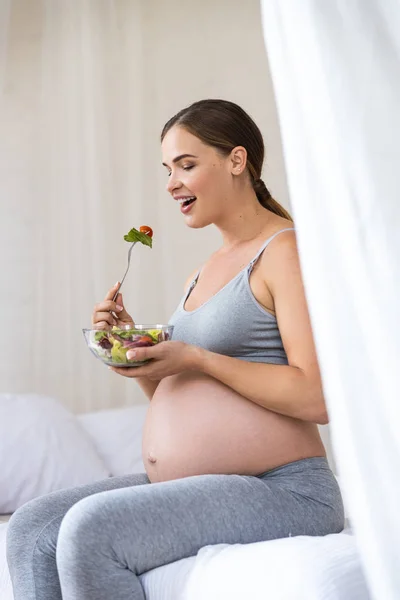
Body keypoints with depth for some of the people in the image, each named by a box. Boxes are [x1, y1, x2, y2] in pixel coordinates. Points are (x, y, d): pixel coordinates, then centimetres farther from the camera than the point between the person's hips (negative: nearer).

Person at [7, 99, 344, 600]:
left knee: (90, 529, -27)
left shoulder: (286, 250, -7)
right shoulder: (200, 276, 20)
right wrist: (136, 351, 5)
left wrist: (196, 359, -17)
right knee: (30, 529, -5)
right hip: (183, 486, 9)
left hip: (280, 490, -9)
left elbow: (316, 398, -19)